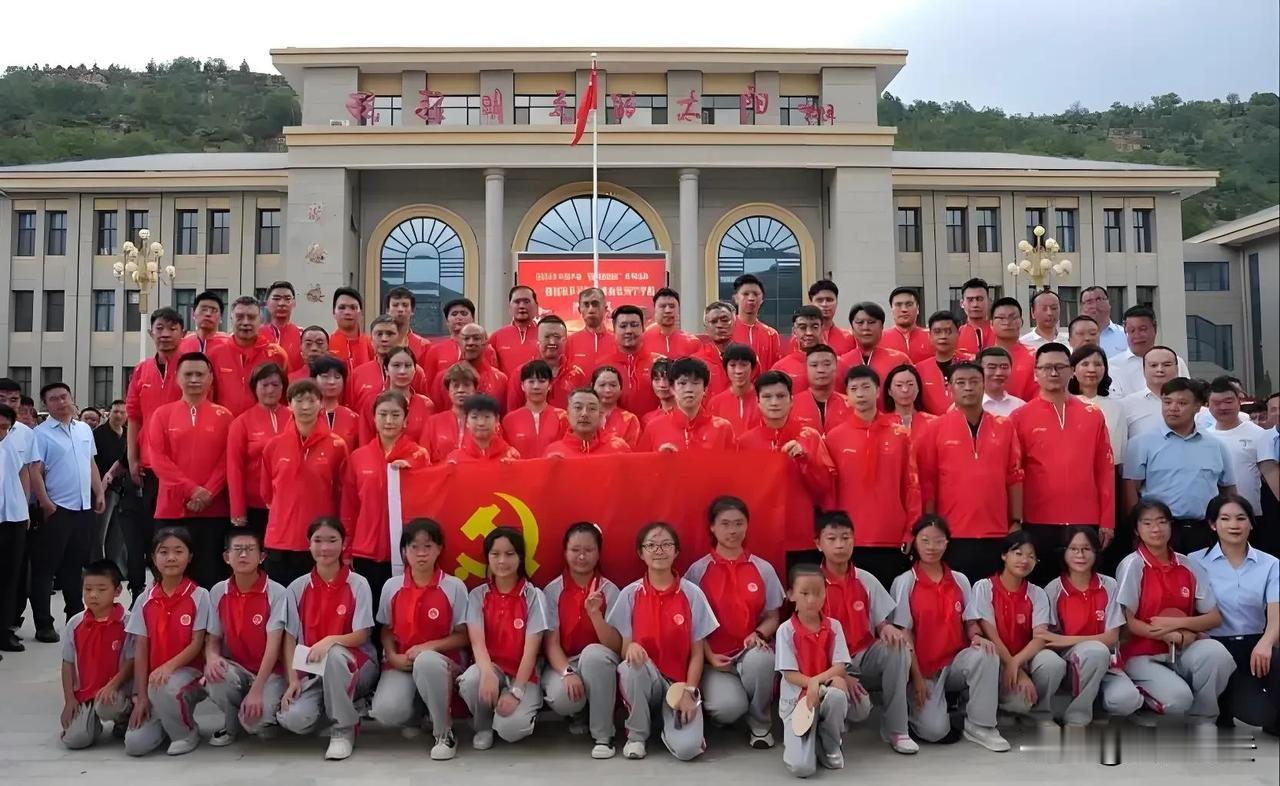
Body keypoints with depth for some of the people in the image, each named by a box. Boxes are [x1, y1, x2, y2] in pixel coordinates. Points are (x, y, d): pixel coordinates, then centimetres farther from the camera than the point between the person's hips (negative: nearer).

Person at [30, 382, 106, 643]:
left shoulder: (85, 429, 12)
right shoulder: (41, 433, -6)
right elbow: (35, 472, -11)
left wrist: (99, 494, 11)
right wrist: (45, 504, -18)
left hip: (84, 508, 6)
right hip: (56, 509, -6)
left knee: (75, 565, 16)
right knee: (45, 568, 1)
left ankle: (76, 617, 26)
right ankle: (44, 625, 6)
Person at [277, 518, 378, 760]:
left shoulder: (358, 584, -6)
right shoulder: (298, 587, 3)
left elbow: (361, 636, -10)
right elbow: (290, 638, 1)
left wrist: (330, 641, -29)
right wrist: (293, 680, -11)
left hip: (355, 666, -2)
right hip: (312, 670, 2)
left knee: (334, 654, -38)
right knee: (293, 719, -27)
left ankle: (343, 729, -17)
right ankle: (331, 709, 9)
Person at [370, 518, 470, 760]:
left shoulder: (454, 587, -5)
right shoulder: (391, 587, 3)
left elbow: (462, 636, -3)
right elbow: (386, 631, 12)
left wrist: (428, 647, -17)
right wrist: (393, 657, -8)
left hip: (440, 660, -2)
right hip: (400, 664, 2)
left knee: (426, 661, -41)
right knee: (386, 712, -29)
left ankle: (444, 732, -16)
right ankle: (416, 714, 12)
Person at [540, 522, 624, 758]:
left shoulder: (609, 590, -4)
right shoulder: (553, 590, -3)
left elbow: (616, 647, -12)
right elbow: (551, 643, -8)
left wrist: (595, 613, -27)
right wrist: (568, 673, -27)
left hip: (598, 664, 0)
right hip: (563, 664, 0)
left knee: (593, 652, -37)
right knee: (561, 697, -35)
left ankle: (603, 736, -20)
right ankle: (578, 713, 7)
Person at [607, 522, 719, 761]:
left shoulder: (692, 593, -3)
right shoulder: (630, 594, -2)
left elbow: (697, 653, 0)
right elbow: (623, 648, -1)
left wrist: (689, 692, -12)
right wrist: (631, 647, -24)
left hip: (679, 684, -1)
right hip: (644, 679, 2)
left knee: (687, 748, -27)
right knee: (631, 665, -35)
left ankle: (671, 720, 10)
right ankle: (637, 734, -8)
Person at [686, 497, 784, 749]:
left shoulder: (763, 569, 5)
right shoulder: (698, 570, 0)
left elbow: (773, 617, 9)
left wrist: (759, 634, -13)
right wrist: (709, 656, -11)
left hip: (751, 653, 2)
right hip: (714, 657, -1)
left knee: (760, 659, -37)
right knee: (728, 707, -32)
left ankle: (760, 723, -6)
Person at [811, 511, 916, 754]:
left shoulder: (866, 580, 3)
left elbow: (880, 623, 8)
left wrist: (887, 627, -18)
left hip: (865, 656, 4)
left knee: (897, 647, -28)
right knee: (859, 709, -30)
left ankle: (895, 729, -15)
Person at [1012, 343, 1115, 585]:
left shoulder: (1093, 415, 7)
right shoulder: (1020, 417, 1)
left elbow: (1105, 470, 7)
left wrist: (1107, 520, 3)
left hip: (1086, 523, 2)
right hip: (1038, 523, -2)